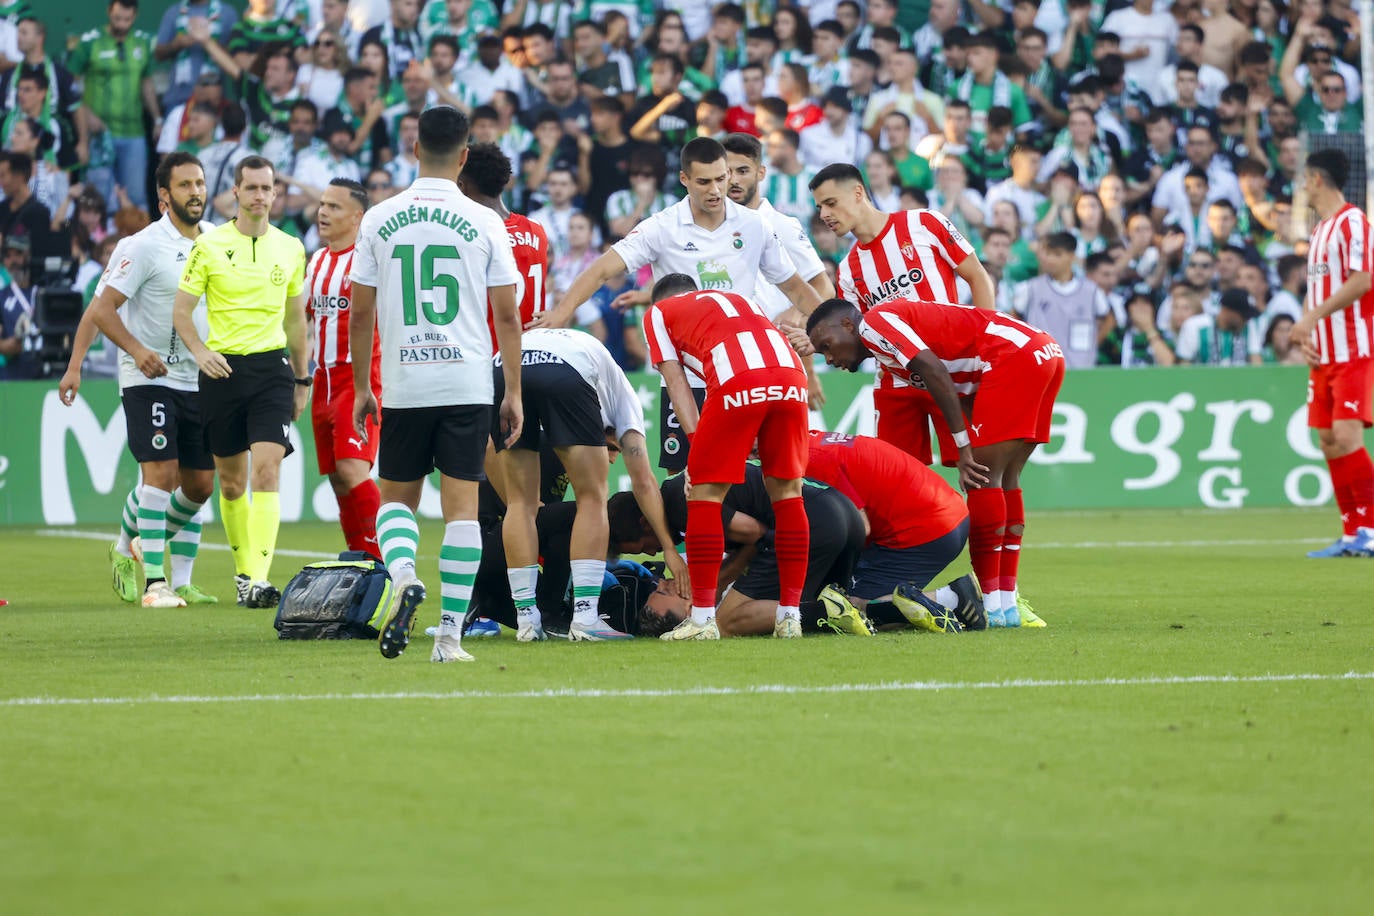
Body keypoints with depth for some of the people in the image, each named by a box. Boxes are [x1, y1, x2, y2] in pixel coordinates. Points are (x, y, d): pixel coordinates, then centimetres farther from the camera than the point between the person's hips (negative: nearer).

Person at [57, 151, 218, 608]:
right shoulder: (144, 246, -12)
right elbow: (101, 308, -13)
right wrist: (138, 350, -25)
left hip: (198, 379, 6)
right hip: (148, 379, -6)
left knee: (200, 484, 5)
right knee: (160, 473, -16)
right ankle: (155, 582, -12)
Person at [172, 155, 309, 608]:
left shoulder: (290, 249, 8)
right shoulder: (209, 245, 0)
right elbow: (180, 309, 2)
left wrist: (302, 379, 19)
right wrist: (200, 351, -15)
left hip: (272, 367, 0)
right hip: (222, 368, 0)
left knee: (267, 471, -14)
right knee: (231, 481, 7)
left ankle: (258, 579, -20)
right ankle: (243, 569, 25)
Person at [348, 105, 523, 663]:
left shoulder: (379, 221, 0)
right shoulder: (484, 224, -2)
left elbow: (360, 314, 4)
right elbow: (507, 316, 0)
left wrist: (360, 387, 14)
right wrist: (514, 393, 8)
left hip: (402, 385, 1)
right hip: (467, 382, -1)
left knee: (397, 497, 15)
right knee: (462, 506, 3)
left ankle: (402, 575, -15)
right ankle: (450, 635, 0)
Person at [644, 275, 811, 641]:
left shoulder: (659, 313, 28)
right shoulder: (739, 300, 40)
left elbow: (677, 385, 17)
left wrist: (697, 443, 10)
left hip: (737, 381, -4)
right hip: (791, 373, 4)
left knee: (705, 494, 6)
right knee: (787, 492, 15)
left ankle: (702, 617, 5)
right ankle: (790, 614, 15)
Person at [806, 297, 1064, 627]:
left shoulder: (873, 323, -2)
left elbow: (935, 371, -13)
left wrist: (964, 448, -14)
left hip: (1014, 353, -10)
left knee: (982, 477, -8)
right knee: (1005, 479, 12)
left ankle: (992, 607, -9)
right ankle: (1008, 603, 13)